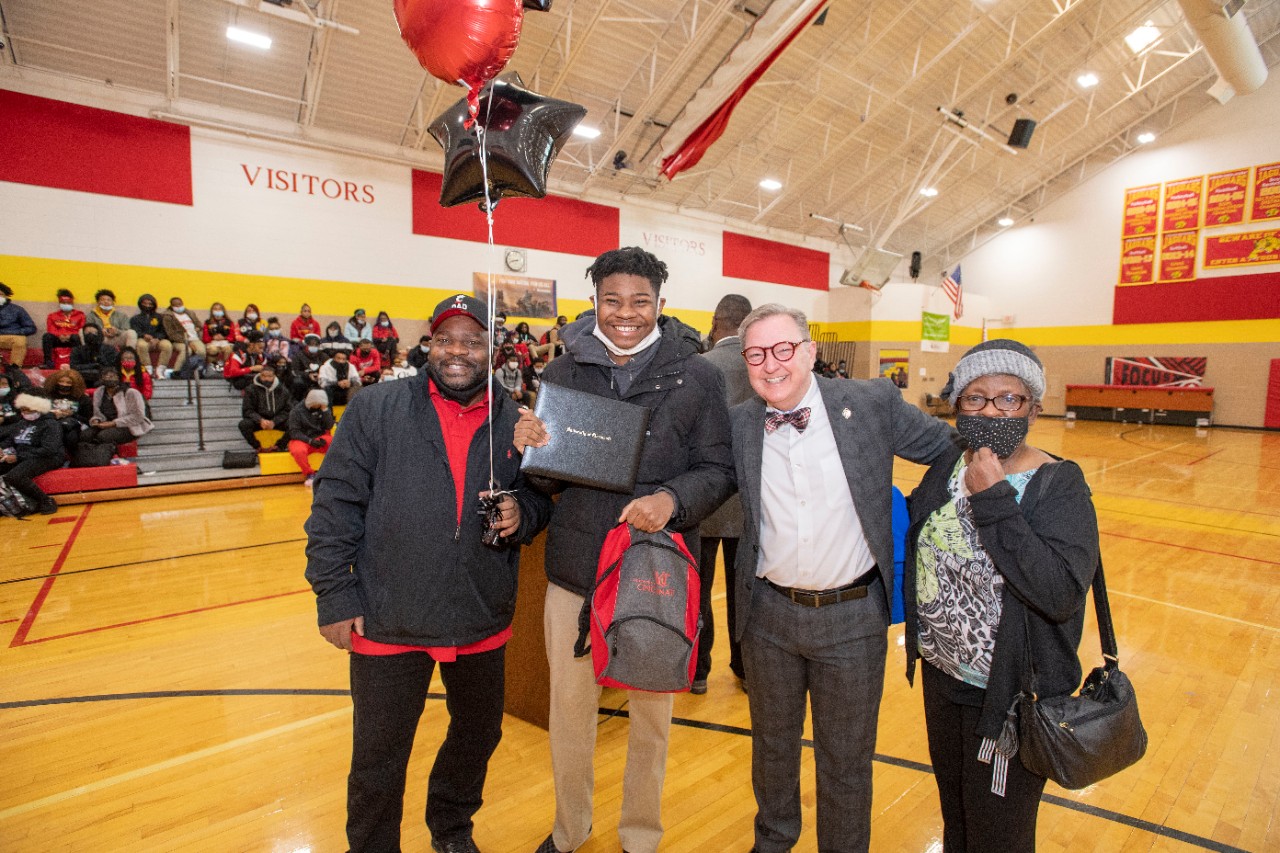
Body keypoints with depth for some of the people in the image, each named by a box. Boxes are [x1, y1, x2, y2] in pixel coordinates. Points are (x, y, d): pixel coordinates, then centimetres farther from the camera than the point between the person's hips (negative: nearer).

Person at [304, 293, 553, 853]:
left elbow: (539, 501, 9)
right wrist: (335, 596, -9)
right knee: (378, 761, 15)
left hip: (483, 624, 3)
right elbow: (335, 505, -6)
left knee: (478, 735, 24)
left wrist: (522, 513, -14)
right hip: (387, 624, -3)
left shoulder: (514, 424, 0)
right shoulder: (376, 408, -7)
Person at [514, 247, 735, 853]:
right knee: (569, 705, 17)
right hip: (574, 569, 2)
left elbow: (718, 469, -3)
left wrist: (672, 500, -22)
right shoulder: (564, 371, 2)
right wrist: (528, 447, -17)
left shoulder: (696, 376, -4)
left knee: (651, 712, 18)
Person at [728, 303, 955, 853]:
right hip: (768, 615, 2)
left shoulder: (873, 403, -10)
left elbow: (949, 446, 1)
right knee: (772, 743, 25)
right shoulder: (738, 424, -5)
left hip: (853, 616, -2)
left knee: (846, 758, 18)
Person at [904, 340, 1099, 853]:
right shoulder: (946, 467, -4)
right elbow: (912, 540, 13)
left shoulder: (1058, 485, -19)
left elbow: (1062, 592, -32)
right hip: (941, 677, 5)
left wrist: (993, 501, -31)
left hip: (1011, 696, -5)